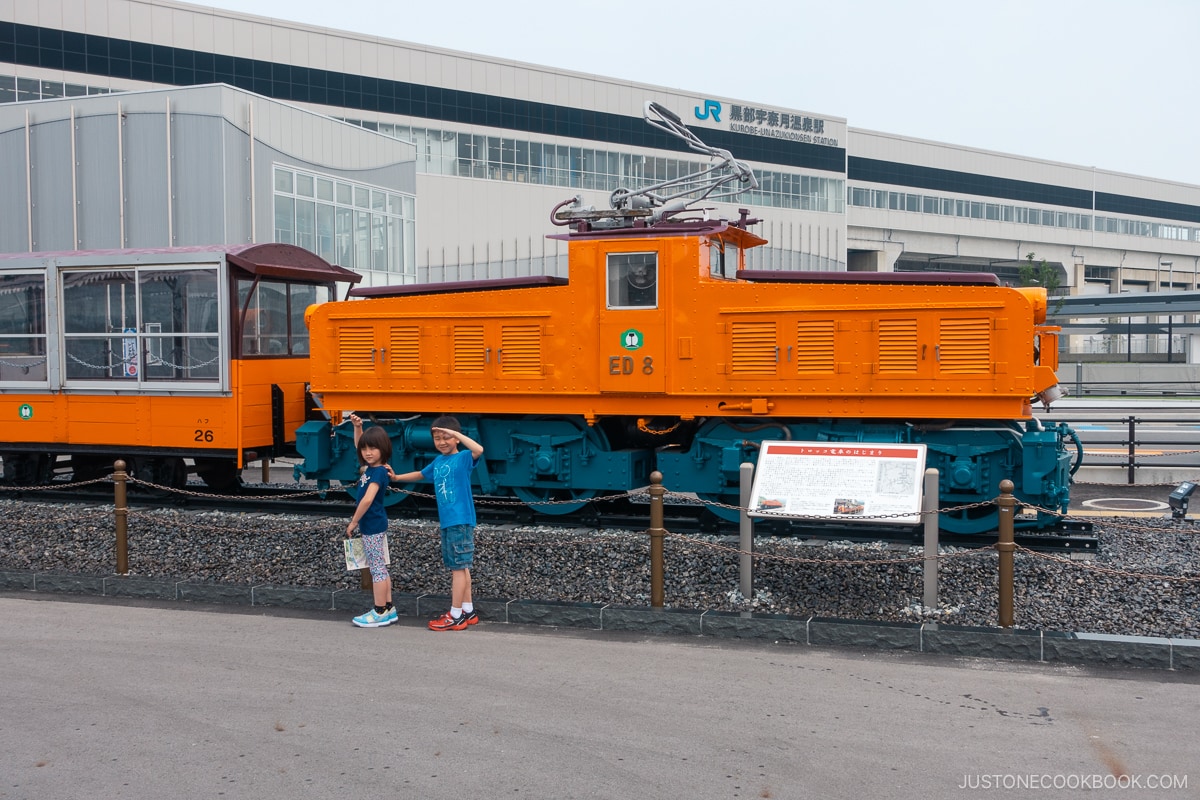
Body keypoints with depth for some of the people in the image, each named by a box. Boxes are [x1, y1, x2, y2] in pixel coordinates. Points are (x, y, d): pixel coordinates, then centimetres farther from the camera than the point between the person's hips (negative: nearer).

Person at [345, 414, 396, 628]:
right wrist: (357, 427, 5)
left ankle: (380, 613, 2)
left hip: (372, 525, -9)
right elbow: (358, 445, 20)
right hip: (375, 524, 9)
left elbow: (367, 500, -26)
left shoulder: (378, 472, -18)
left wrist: (353, 522, -17)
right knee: (381, 567, 13)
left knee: (376, 567, -4)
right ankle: (388, 608, 19)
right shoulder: (372, 466, 6)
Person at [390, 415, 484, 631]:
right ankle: (468, 611, 22)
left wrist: (456, 433, -28)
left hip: (461, 521, -8)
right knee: (460, 566, 14)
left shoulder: (463, 458, -10)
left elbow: (479, 450, -32)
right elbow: (421, 474, 31)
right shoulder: (438, 461, 12)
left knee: (458, 566, -3)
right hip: (447, 522, 8)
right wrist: (397, 478, 27)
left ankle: (456, 616, 3)